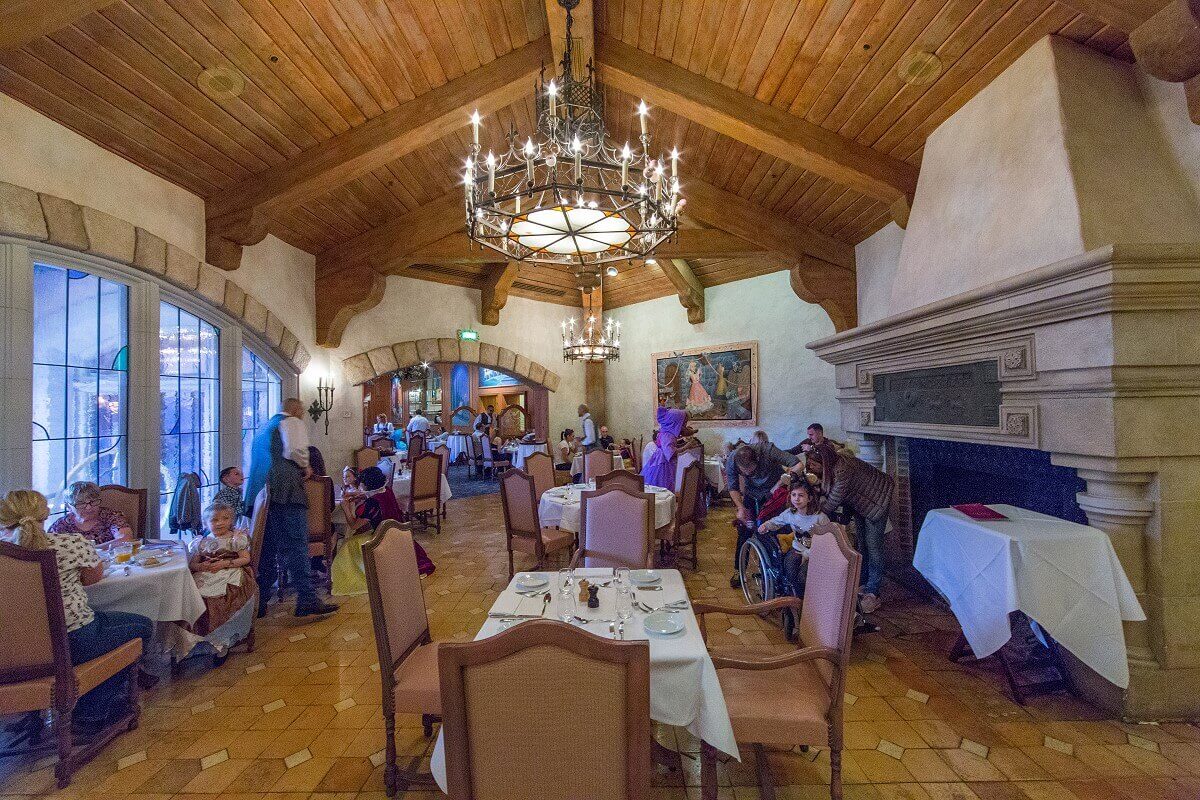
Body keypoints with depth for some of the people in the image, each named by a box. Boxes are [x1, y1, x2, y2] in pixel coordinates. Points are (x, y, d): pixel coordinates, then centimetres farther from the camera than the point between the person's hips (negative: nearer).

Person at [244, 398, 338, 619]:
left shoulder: (265, 427, 27)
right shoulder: (292, 422, 1)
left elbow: (255, 458, 30)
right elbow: (295, 450, -17)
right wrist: (306, 466, 1)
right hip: (284, 492, -8)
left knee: (267, 549, 13)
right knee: (296, 545, -9)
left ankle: (258, 602, 18)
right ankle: (307, 599, -9)